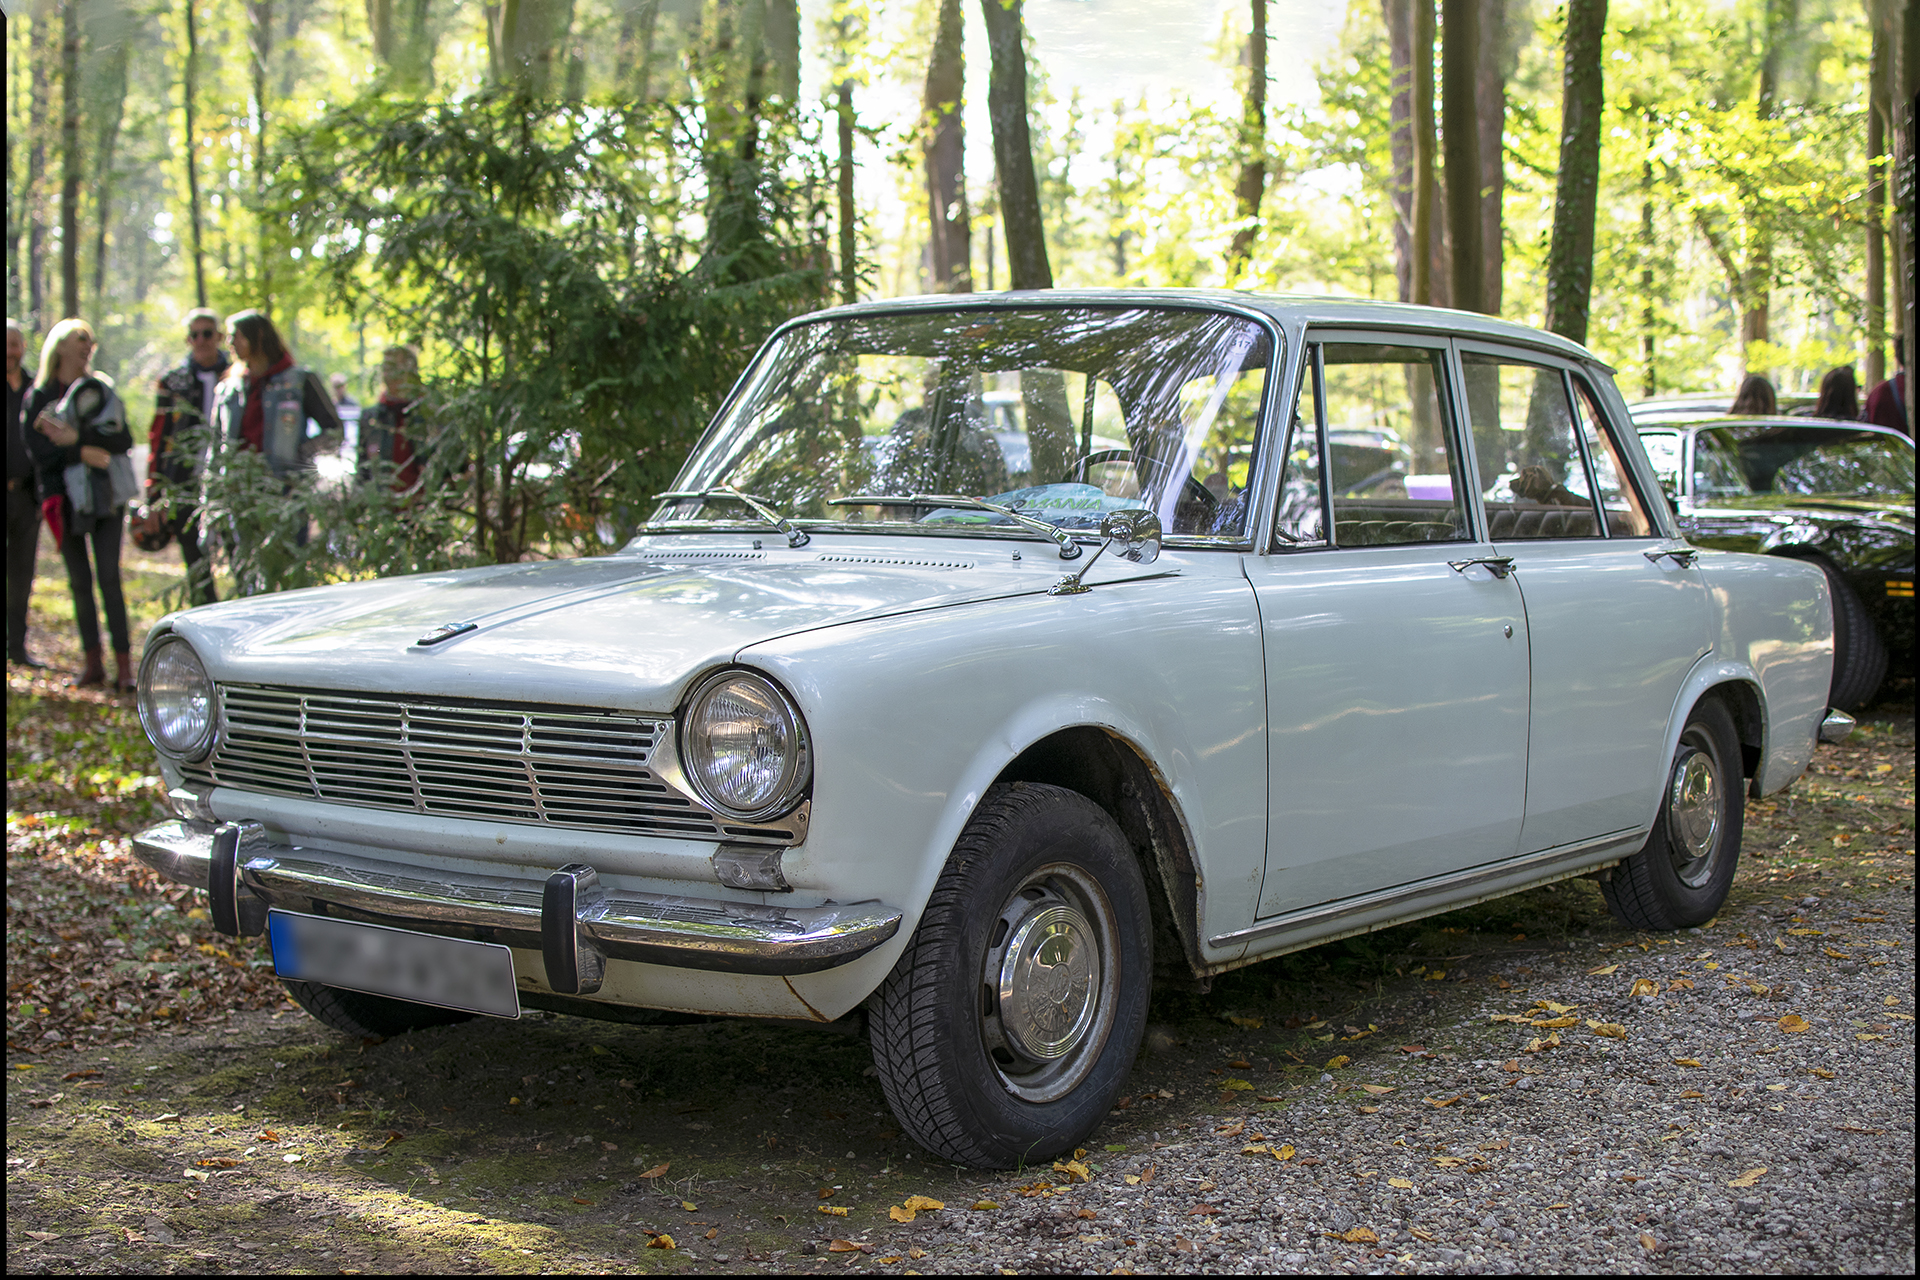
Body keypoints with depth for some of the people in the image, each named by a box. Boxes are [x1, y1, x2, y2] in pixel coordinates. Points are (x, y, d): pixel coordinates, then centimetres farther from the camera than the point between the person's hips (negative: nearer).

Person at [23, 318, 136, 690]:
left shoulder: (101, 389, 10)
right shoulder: (38, 397, 6)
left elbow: (124, 440, -1)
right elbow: (39, 449, -5)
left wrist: (77, 439, -13)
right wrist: (83, 452, -16)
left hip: (105, 495, -1)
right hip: (64, 497, 1)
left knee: (108, 577, -9)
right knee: (79, 581, 4)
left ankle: (124, 664, -11)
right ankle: (93, 663, 11)